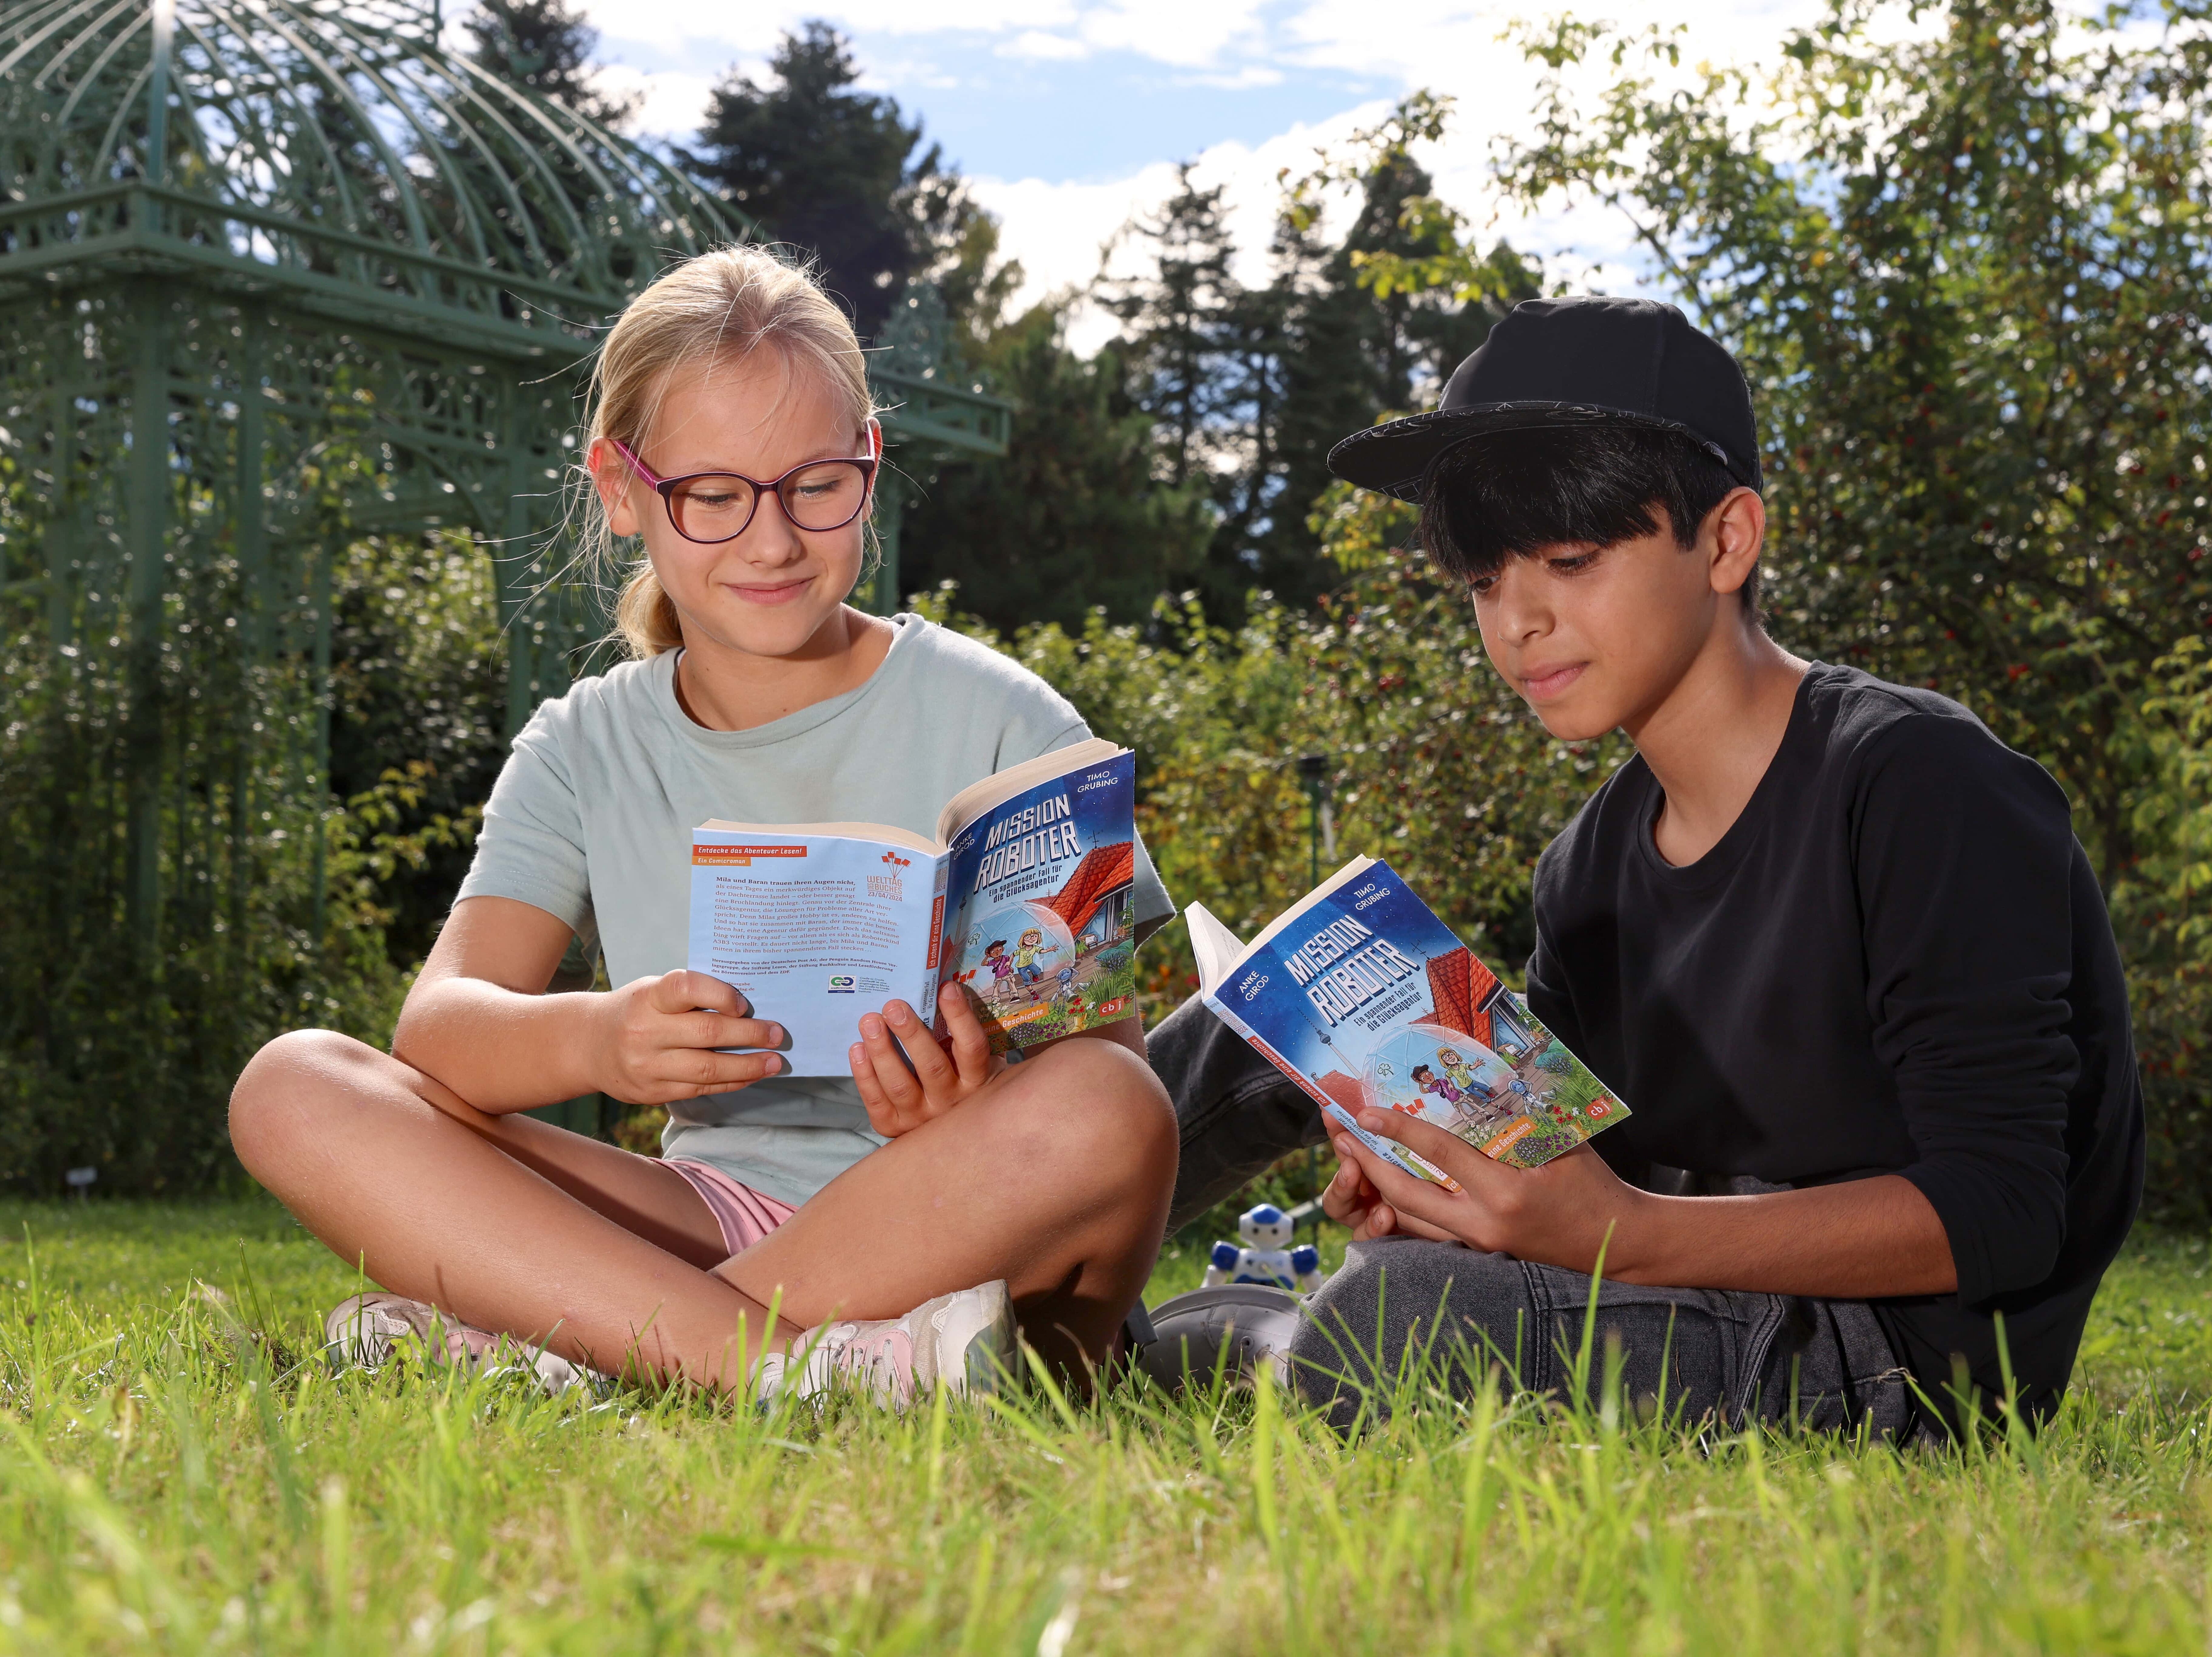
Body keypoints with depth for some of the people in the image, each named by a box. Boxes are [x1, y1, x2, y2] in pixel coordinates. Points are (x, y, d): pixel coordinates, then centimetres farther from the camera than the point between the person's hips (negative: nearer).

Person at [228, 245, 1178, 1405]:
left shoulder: (994, 721, 1)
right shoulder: (585, 753, 9)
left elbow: (1112, 1045, -4)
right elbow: (438, 1023, -6)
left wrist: (976, 1106, -28)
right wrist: (596, 1039, -30)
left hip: (954, 1240, -2)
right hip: (709, 1231, 3)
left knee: (1101, 1109, -34)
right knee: (294, 1092, -14)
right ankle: (804, 1361, -29)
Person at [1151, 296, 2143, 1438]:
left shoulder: (1917, 785, -16)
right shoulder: (1589, 867, 8)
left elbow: (2000, 1213, -21)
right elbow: (1568, 1169, 11)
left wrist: (1628, 1235, -33)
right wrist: (1454, 1195, -15)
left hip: (1903, 1349, -7)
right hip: (1708, 1289, 8)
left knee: (1404, 1312, -31)